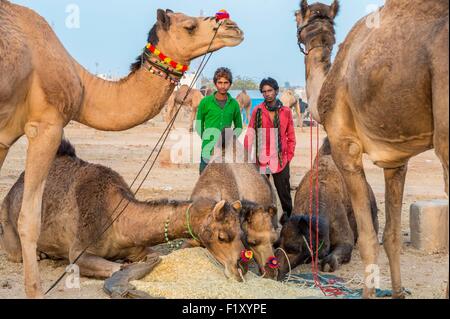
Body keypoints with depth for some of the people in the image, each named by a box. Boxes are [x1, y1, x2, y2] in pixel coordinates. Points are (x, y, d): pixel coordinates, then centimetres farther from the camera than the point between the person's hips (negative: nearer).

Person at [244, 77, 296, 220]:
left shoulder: (286, 111, 5)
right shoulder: (257, 111, 4)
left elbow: (291, 137, 10)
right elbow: (250, 134, 4)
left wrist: (289, 156, 4)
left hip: (280, 160, 0)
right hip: (261, 160, 0)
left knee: (284, 193, 3)